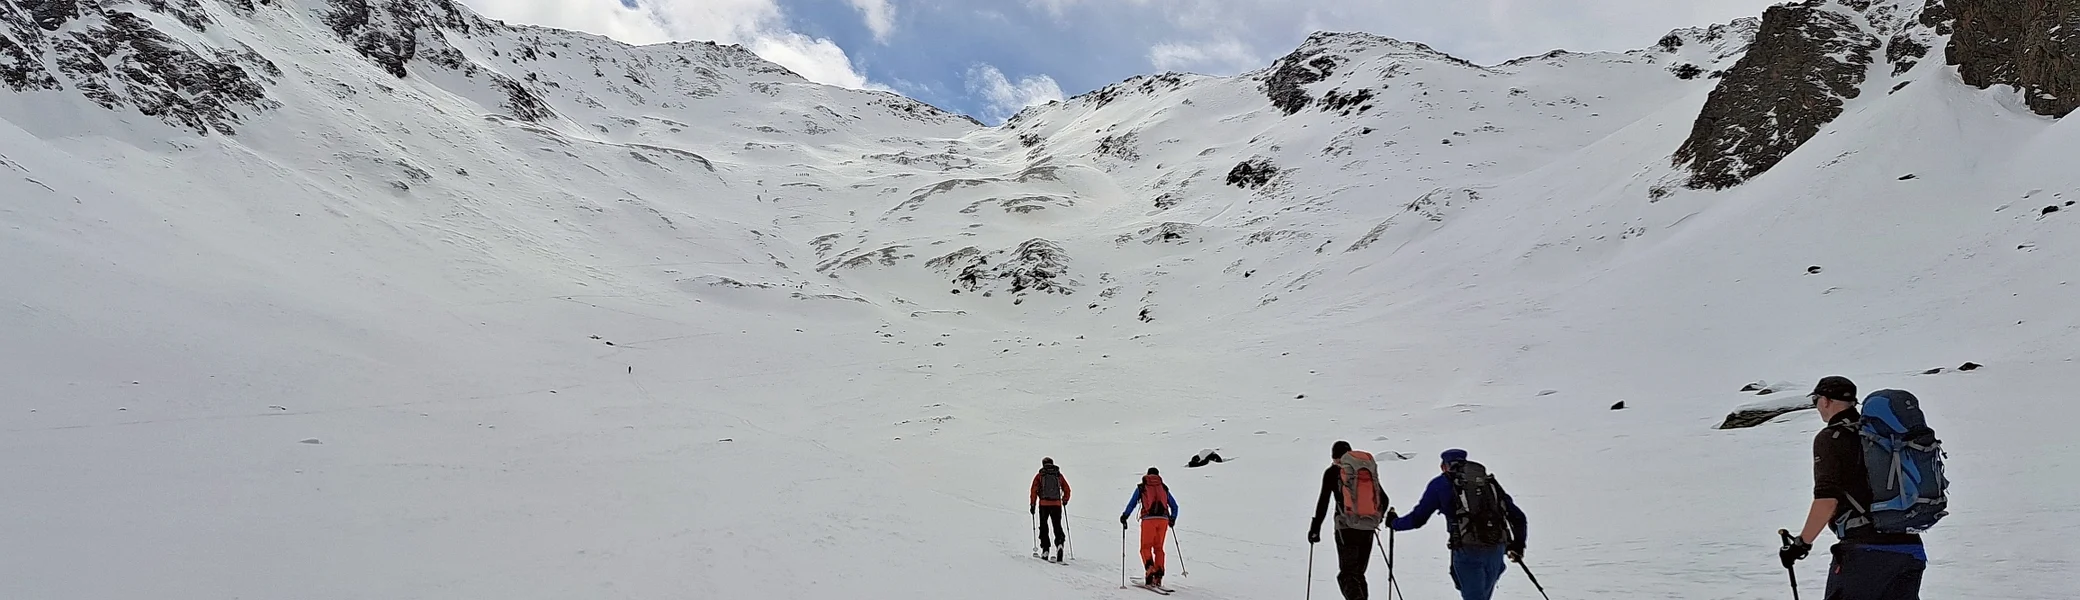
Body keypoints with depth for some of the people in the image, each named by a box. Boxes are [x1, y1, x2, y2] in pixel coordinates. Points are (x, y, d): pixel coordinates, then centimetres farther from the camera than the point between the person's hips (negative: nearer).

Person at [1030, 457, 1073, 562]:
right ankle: (1060, 543, -19)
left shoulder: (1039, 475, 5)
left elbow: (1034, 491, -2)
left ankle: (1045, 550, 6)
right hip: (1057, 505, 1)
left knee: (1043, 527, 10)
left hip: (1043, 504, -1)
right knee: (1057, 526, 7)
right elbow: (1067, 490, 12)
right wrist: (1065, 501, 27)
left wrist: (1032, 505, 3)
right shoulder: (1059, 475, 10)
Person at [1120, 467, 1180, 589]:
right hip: (1163, 519, 3)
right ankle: (1158, 576, 4)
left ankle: (1149, 567, -26)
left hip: (1148, 519, -2)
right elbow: (1174, 506, 22)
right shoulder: (1164, 488, 20)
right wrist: (1173, 519, 36)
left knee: (1146, 547, 2)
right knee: (1158, 548, 12)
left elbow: (1132, 504, 6)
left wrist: (1124, 517, 14)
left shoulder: (1141, 487, 13)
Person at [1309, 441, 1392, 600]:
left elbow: (1323, 502, -4)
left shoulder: (1332, 472, 3)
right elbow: (1384, 499, 18)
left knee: (1347, 574, -6)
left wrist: (1315, 528, 0)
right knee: (1359, 573, 16)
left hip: (1347, 527, -4)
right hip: (1368, 528, 4)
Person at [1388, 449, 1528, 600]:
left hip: (1467, 551, -4)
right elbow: (1517, 516, 21)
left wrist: (1394, 523, 30)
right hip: (1497, 550, 4)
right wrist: (1518, 545, 33)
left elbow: (1418, 518, 12)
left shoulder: (1441, 483, 9)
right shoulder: (1489, 482, 21)